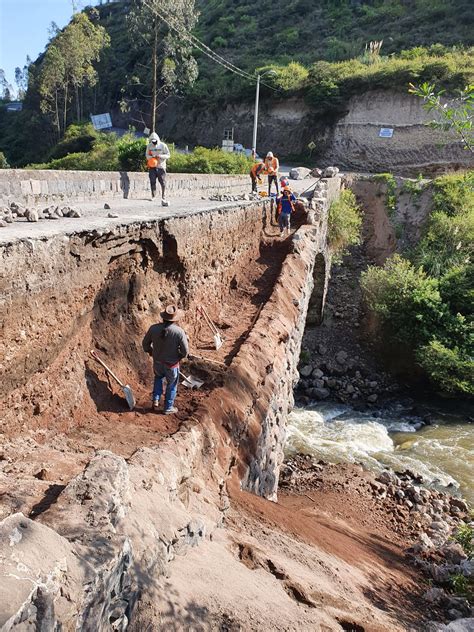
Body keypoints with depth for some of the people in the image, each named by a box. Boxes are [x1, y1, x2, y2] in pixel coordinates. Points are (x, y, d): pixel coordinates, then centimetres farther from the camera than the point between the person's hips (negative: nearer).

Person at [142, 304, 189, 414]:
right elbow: (185, 351, -18)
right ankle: (168, 408, 36)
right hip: (172, 365, -3)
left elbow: (145, 344, -4)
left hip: (157, 362, 3)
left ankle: (156, 401, 27)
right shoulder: (179, 332, -26)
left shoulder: (154, 328, -18)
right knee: (171, 385, 22)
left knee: (158, 377, 35)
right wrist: (179, 357, 4)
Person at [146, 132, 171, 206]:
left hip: (161, 166, -1)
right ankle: (153, 195, 2)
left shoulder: (163, 145, -5)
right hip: (152, 166, 1)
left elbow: (168, 155, -3)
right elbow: (147, 155, 9)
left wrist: (160, 156, -20)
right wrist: (151, 158, -13)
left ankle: (163, 197, 12)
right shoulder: (149, 146, 2)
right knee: (152, 181, -7)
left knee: (163, 182, -2)